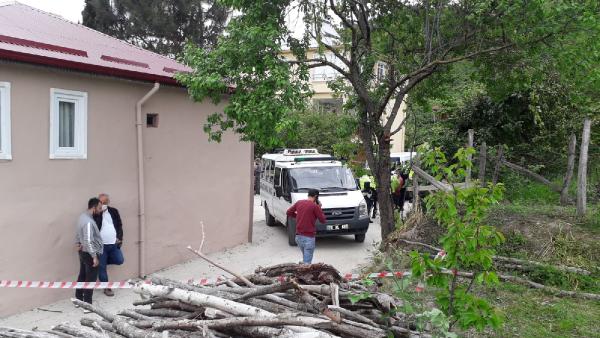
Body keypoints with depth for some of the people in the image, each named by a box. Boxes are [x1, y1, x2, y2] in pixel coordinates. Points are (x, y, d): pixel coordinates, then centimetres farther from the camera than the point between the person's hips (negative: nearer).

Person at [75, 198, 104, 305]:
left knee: (82, 276, 18)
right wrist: (94, 256, -25)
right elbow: (89, 241, -29)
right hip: (90, 254, -10)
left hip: (83, 252, 10)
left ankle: (78, 299, 29)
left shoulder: (82, 217, 5)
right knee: (90, 279, 1)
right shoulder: (88, 221, -26)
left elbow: (78, 235, 16)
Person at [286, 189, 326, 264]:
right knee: (307, 262, -5)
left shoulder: (299, 203, 6)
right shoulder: (314, 206, -10)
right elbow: (323, 220, -4)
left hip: (298, 236, 6)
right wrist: (319, 208, 6)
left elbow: (288, 212, 16)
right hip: (309, 237, -6)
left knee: (305, 258, 24)